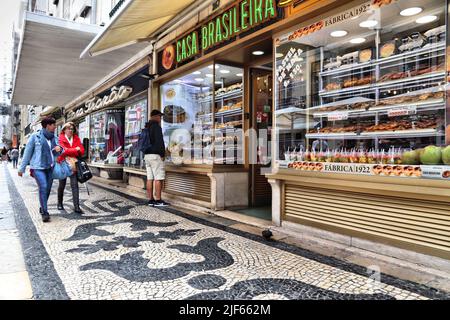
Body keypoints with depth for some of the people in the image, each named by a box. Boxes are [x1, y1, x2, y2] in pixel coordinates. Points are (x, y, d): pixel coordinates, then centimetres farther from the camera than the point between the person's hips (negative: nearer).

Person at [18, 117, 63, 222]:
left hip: (50, 167, 5)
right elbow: (28, 153, 0)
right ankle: (45, 213, -11)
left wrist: (60, 149, -8)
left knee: (48, 189, 8)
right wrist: (22, 168, 2)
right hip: (38, 167, -5)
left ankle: (43, 208, 28)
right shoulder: (35, 137, -3)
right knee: (43, 187, -17)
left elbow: (57, 154, 18)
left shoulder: (54, 138, 10)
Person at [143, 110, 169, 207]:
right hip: (155, 155, -9)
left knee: (150, 178, 6)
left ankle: (151, 200, 7)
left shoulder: (146, 128, 19)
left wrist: (145, 153, 20)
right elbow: (159, 141, -16)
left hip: (147, 155, 9)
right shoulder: (156, 126, -9)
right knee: (158, 178, -7)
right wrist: (162, 154, -11)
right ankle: (158, 200, -8)